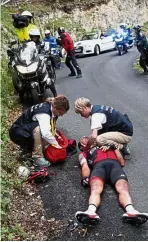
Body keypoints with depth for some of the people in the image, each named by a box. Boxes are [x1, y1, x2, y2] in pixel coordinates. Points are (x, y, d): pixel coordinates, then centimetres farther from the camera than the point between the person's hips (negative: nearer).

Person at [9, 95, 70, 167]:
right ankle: (38, 158, -26)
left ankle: (27, 148, 14)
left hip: (29, 132, 9)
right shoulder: (44, 113, -31)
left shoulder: (52, 110, -3)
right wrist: (56, 144, -31)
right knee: (38, 127, -35)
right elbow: (46, 133, -42)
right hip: (17, 133, -9)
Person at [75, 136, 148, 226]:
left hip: (115, 164, 1)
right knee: (95, 189, -36)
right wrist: (86, 178, -10)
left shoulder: (106, 145, 43)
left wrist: (113, 146, 20)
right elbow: (85, 166, 12)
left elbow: (122, 162, 31)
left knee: (123, 188, -32)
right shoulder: (83, 153, 37)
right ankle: (91, 212, -64)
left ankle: (131, 212, -60)